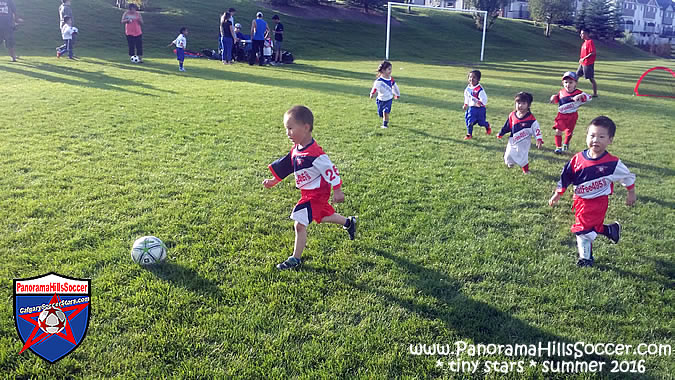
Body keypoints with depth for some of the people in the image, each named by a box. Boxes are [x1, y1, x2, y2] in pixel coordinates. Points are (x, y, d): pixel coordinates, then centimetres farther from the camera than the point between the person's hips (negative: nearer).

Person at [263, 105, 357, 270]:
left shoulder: (314, 153, -28)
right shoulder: (296, 149, -1)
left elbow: (330, 170, -21)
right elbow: (285, 166, 12)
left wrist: (337, 191, -14)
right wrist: (274, 181, 11)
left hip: (316, 193, -9)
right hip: (307, 192, 9)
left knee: (300, 224, -9)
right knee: (323, 216, 27)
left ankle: (296, 258, 5)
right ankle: (349, 222, 52)